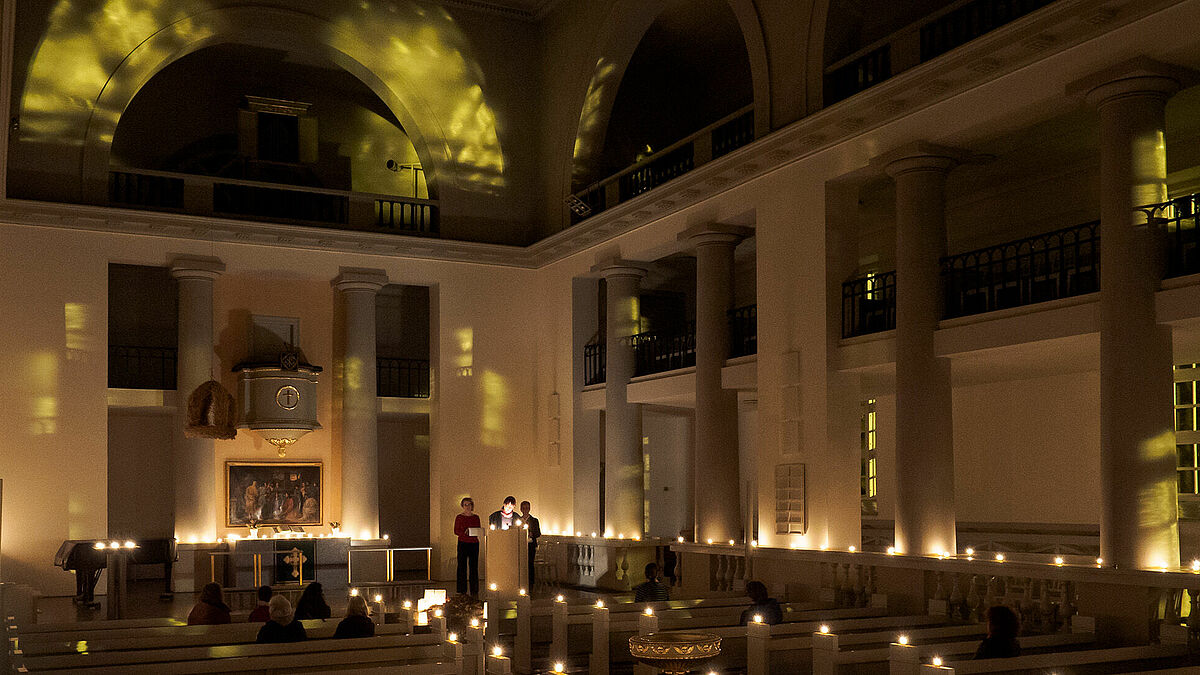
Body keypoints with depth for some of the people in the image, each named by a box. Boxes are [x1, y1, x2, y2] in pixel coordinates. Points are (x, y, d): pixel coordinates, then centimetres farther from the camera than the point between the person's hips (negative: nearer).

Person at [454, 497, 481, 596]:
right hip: (463, 543, -2)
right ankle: (462, 590, 1)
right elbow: (456, 531, -1)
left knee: (474, 566, 1)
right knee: (462, 566, -4)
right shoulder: (459, 517, 3)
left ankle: (474, 590, 6)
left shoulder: (476, 517, 12)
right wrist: (464, 532, -18)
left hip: (474, 543, 2)